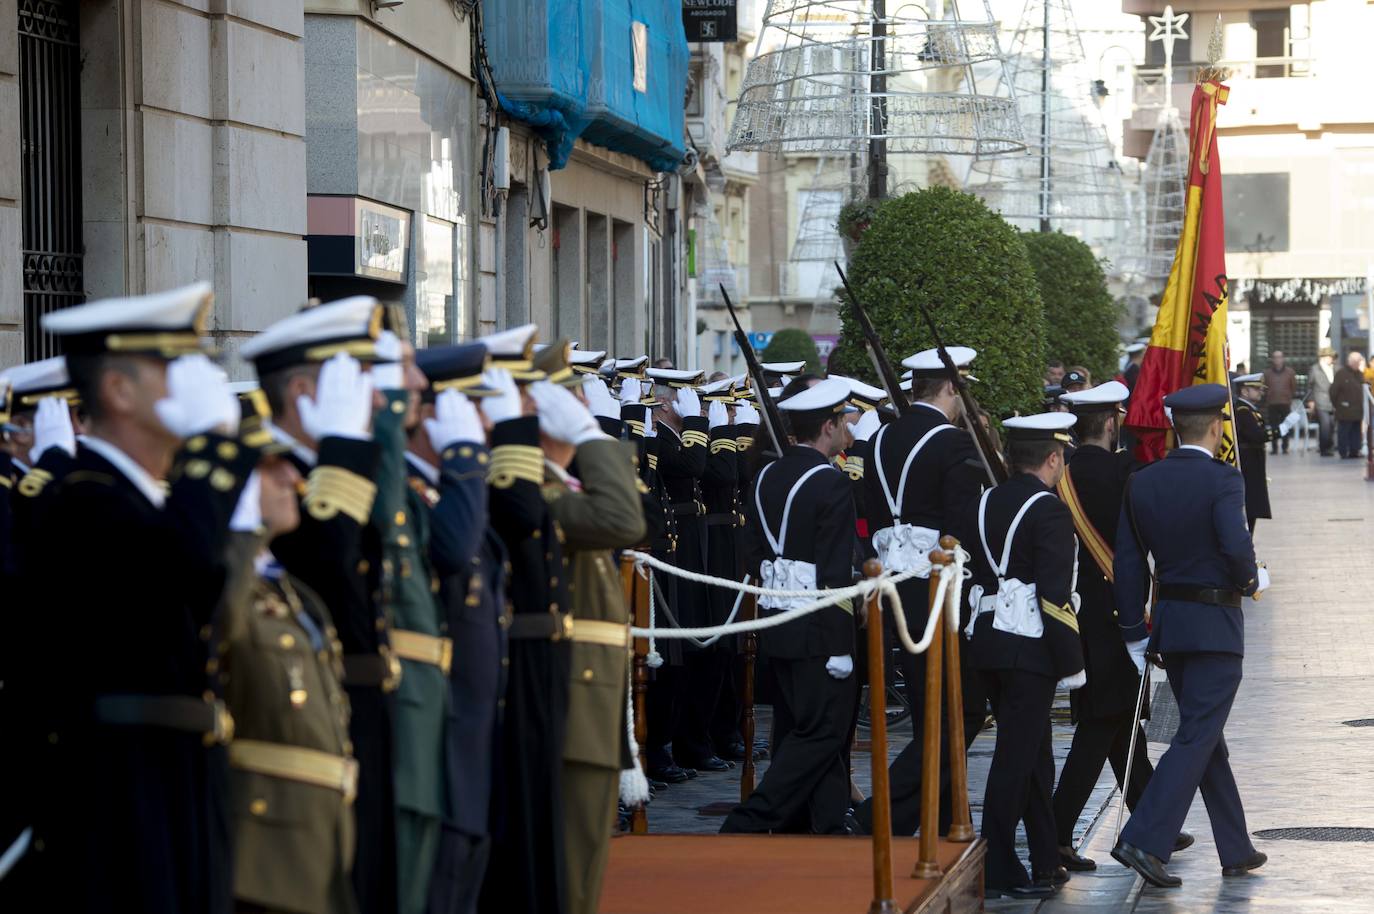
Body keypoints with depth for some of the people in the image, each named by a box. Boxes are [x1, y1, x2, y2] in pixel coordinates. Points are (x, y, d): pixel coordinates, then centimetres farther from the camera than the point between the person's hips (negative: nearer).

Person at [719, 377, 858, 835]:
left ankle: (829, 828, 19)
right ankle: (746, 826, -11)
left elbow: (753, 554, 13)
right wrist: (841, 647, -17)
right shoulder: (831, 484, -16)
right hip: (818, 629, -9)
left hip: (776, 621, 9)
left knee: (802, 726, 14)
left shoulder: (765, 478, 8)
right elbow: (835, 573, -19)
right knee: (821, 732, -3)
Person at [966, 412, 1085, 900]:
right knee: (1017, 757, -3)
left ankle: (1046, 862, 22)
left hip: (987, 639, 8)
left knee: (1033, 754, 16)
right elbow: (1055, 594, -18)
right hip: (1030, 648, -8)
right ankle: (997, 869, -1)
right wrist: (1071, 662, -12)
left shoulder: (986, 503, 11)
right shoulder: (1049, 511, -13)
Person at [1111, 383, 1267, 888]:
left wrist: (1135, 634, 10)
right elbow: (1236, 546, -27)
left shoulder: (1141, 483, 4)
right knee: (1197, 736, -4)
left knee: (1206, 735, 16)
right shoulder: (1222, 479, -14)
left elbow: (1128, 563, 5)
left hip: (1169, 619, 7)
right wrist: (1250, 581, -5)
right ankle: (1144, 841, -15)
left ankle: (1236, 850, 24)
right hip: (1215, 623, -7)